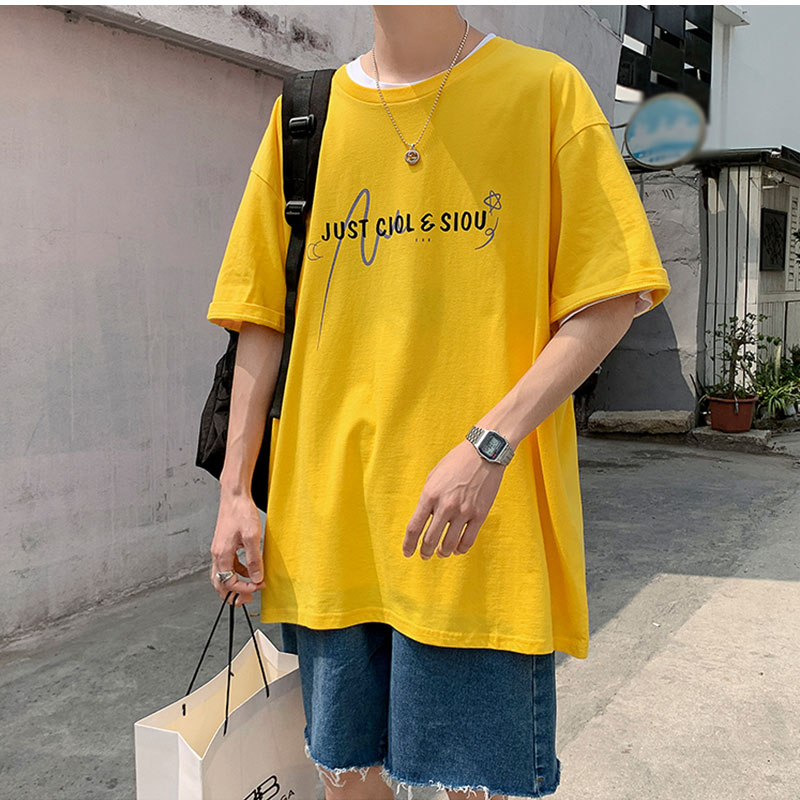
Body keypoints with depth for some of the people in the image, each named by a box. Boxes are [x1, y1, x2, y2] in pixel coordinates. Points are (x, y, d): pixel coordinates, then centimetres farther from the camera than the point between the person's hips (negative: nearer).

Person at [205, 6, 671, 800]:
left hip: (485, 525, -3)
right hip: (328, 519, 4)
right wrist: (234, 492, 5)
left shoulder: (544, 87, 2)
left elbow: (613, 296, -4)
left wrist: (491, 444, -15)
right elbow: (263, 318, 11)